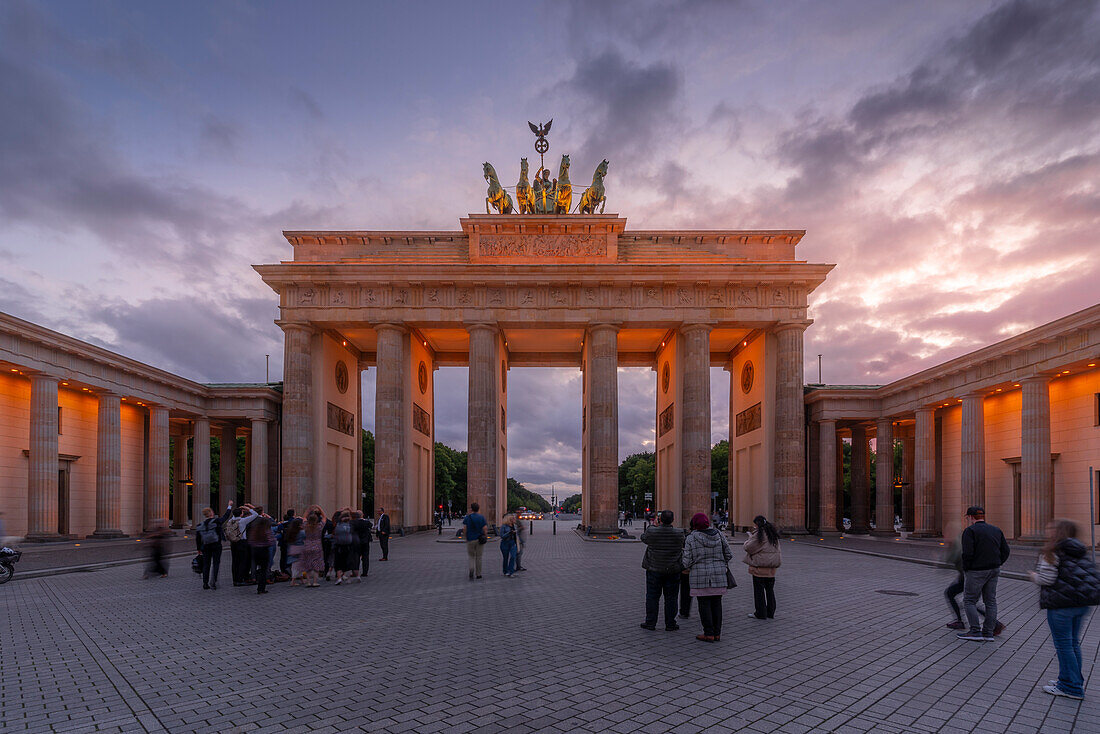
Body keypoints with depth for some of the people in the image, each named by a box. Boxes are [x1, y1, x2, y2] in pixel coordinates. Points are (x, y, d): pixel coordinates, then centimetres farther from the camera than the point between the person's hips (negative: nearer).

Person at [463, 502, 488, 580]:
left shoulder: (467, 517, -2)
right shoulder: (482, 517, -1)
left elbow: (464, 528, -8)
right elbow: (485, 528, -8)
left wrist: (465, 537, 4)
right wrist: (485, 537, 4)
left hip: (470, 539, 0)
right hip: (480, 539, 1)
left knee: (471, 556, 12)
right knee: (478, 557, 11)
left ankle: (471, 570, -13)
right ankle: (478, 574, 15)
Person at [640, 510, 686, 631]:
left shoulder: (652, 532, -15)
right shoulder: (679, 533, -12)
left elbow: (644, 538, 6)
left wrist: (652, 525, 19)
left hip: (654, 569, 0)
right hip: (673, 570, 1)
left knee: (652, 596, 8)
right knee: (671, 597, 9)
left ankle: (650, 623, 12)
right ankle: (670, 624, 13)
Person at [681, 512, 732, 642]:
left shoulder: (691, 538, -8)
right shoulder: (718, 535, 3)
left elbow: (686, 561, -7)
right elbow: (729, 554, 8)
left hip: (700, 575, -4)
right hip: (718, 574, 4)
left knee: (704, 604, 2)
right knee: (716, 603, 10)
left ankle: (709, 634, 3)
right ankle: (717, 633, 14)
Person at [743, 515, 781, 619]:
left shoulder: (759, 534, -16)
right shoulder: (773, 533, 9)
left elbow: (748, 547, -15)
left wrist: (750, 536, 4)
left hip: (760, 566, -8)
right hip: (771, 567, 8)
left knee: (759, 590, 1)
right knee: (770, 589, 14)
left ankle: (760, 613, 6)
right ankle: (770, 613, 19)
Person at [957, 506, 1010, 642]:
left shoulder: (970, 531, -10)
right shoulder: (996, 530, 11)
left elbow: (967, 553, -18)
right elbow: (1005, 551, 10)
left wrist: (965, 569, -5)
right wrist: (997, 564, 15)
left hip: (976, 571, -7)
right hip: (994, 570, 7)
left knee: (969, 601, 1)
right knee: (991, 601, 10)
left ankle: (975, 632, -4)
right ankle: (988, 633, 11)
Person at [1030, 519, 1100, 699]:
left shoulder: (1052, 551, -11)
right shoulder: (1081, 551, 13)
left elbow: (1047, 579, -16)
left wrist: (1035, 576, 4)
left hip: (1061, 603, -9)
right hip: (1083, 603, 9)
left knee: (1063, 644, 0)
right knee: (1073, 643, 18)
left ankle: (1071, 687, 4)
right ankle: (1075, 682, 27)